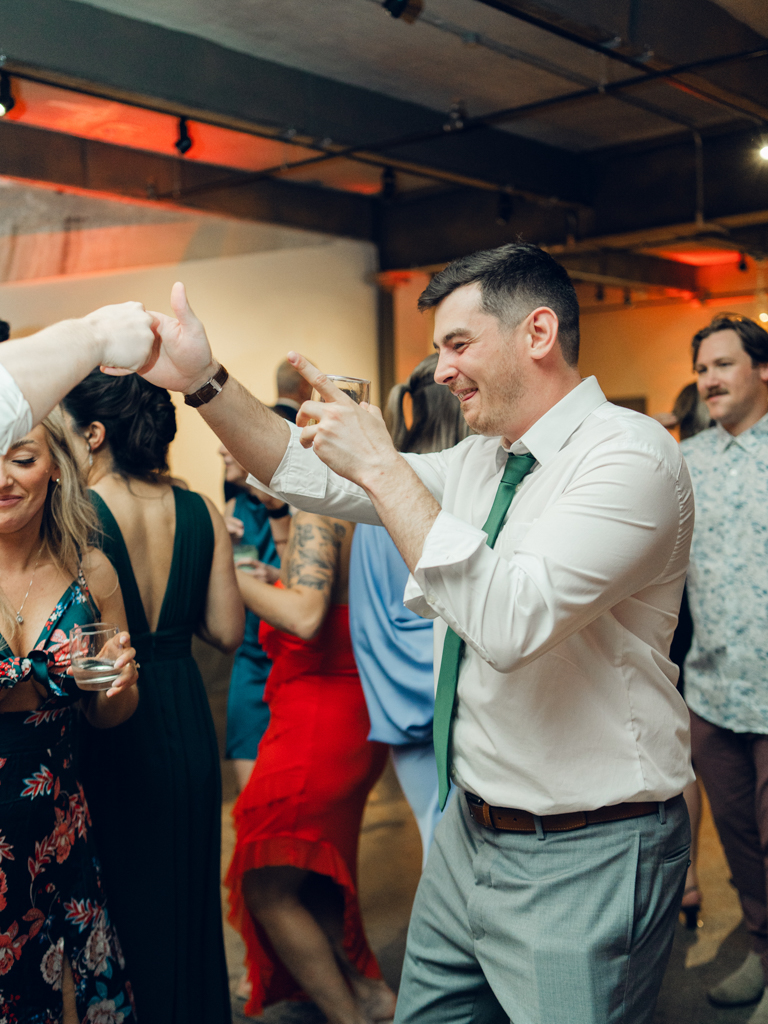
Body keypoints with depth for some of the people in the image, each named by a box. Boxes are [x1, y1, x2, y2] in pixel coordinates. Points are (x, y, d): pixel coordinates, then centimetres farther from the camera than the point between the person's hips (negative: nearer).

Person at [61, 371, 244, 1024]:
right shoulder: (201, 512, -1)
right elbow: (227, 631, 1)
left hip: (107, 730, -5)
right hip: (185, 721, 5)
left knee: (117, 904, 10)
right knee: (187, 896, 20)